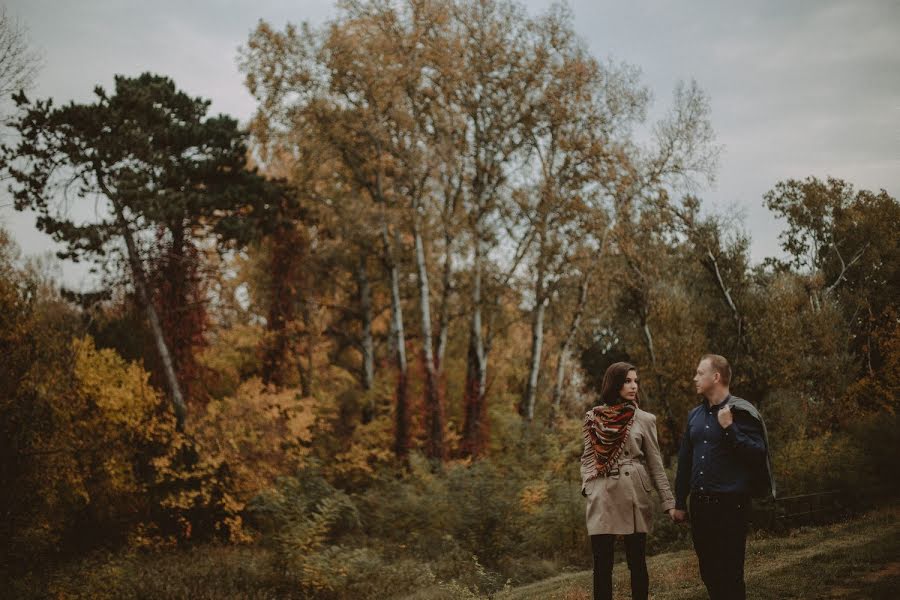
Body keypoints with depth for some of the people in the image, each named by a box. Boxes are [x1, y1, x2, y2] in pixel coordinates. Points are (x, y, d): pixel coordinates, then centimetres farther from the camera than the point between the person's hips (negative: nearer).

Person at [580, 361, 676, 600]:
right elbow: (588, 459, 11)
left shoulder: (644, 419, 4)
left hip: (634, 497, 0)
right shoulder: (593, 418, 6)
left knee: (637, 563, 3)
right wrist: (587, 489, -3)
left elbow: (655, 464, 5)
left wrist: (669, 502, 0)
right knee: (602, 566, 1)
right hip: (602, 498, 1)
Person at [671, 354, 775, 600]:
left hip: (730, 505, -6)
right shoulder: (695, 415, 12)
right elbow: (685, 461, 16)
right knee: (708, 572, 11)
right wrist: (679, 503, 16)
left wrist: (729, 428, -20)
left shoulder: (741, 411, -6)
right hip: (699, 505, 6)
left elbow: (757, 454, -14)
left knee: (729, 574, -2)